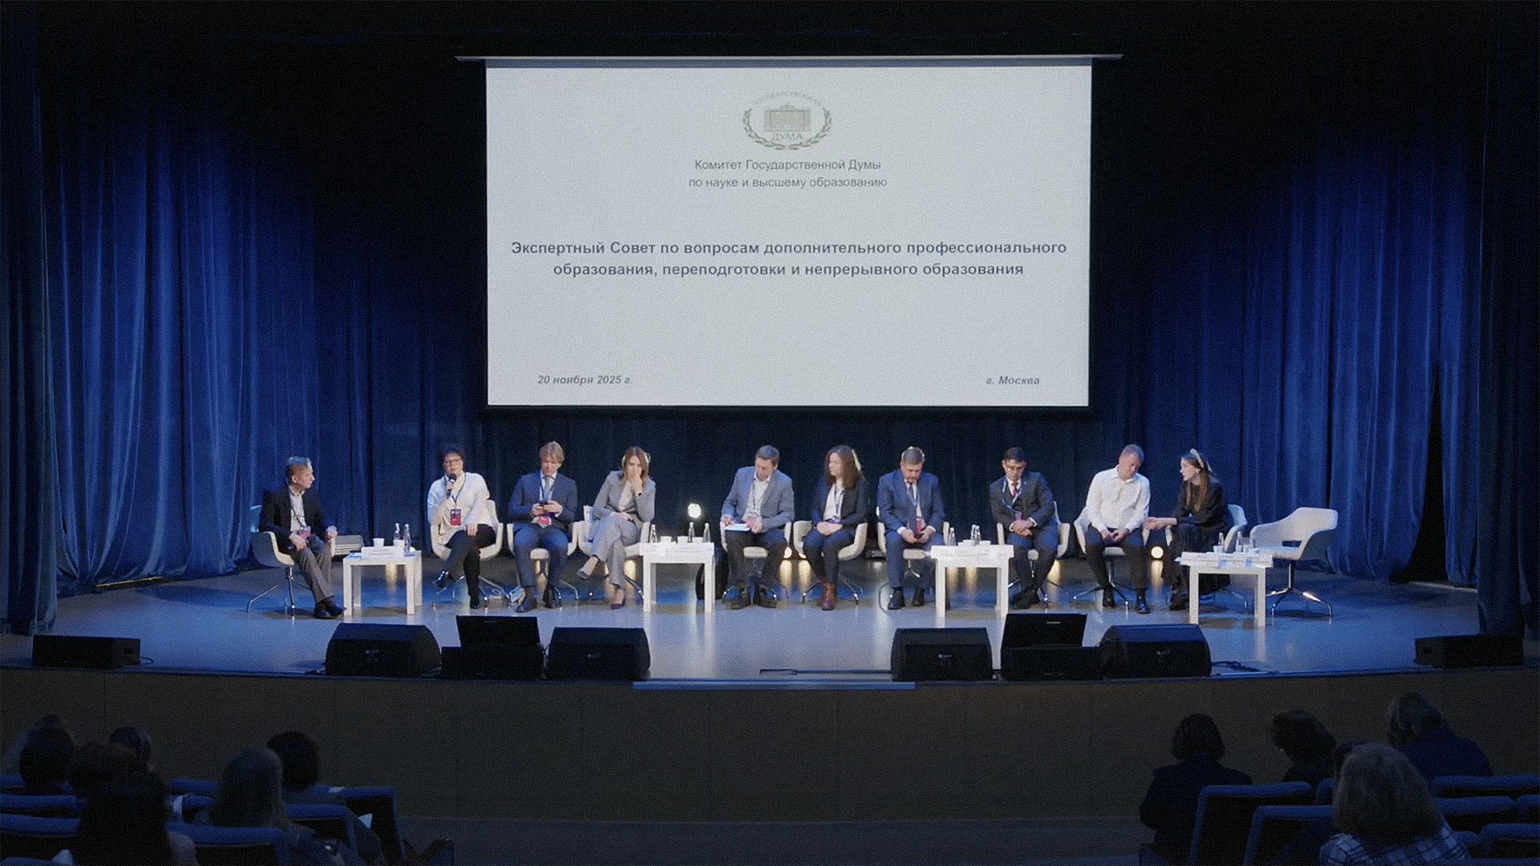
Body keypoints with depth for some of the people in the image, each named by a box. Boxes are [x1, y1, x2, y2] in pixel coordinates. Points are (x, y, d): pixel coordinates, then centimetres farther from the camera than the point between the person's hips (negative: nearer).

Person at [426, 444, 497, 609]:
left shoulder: (476, 480, 10)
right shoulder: (436, 487, 12)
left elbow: (480, 503, -10)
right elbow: (433, 521, 4)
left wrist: (472, 521, -31)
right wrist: (445, 497, -10)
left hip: (482, 530, -1)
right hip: (452, 535, 1)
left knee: (466, 536, -38)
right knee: (470, 548, -35)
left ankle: (447, 574, -55)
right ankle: (474, 596, -35)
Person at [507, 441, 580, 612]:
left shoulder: (569, 484, 19)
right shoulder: (525, 481, 20)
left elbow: (573, 517, 12)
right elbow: (512, 511, 11)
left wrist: (559, 510, -10)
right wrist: (531, 510, -9)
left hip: (554, 528, 0)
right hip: (529, 526, 0)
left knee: (560, 547, -36)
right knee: (520, 545, -36)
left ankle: (550, 591, -15)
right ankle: (529, 595, -33)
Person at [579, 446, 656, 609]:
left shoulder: (649, 486, 5)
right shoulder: (613, 478, 8)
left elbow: (647, 518, -5)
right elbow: (596, 508, 7)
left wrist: (638, 491, -14)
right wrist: (614, 514, -14)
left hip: (631, 530, -1)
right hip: (605, 526, 1)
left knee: (611, 522, -37)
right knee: (614, 540, -38)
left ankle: (593, 562, -54)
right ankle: (619, 590, -44)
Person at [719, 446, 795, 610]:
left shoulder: (784, 482, -2)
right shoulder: (742, 474, 6)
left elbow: (788, 514, -4)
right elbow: (729, 502, 15)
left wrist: (763, 523, -19)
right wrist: (727, 515, -9)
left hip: (767, 529, -1)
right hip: (742, 527, 1)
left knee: (779, 543, -35)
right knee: (732, 538, -34)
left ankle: (761, 589, -16)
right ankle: (743, 589, -24)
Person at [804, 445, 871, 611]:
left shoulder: (859, 484, 4)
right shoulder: (823, 482, 18)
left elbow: (861, 514, -4)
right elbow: (815, 508, 17)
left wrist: (838, 525, -15)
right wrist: (819, 523, -6)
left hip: (845, 528, -4)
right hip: (823, 526, 4)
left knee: (830, 544, -39)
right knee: (809, 545, -31)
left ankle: (831, 591, -26)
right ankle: (825, 585, -11)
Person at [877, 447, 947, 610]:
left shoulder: (932, 481, 9)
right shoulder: (887, 481, 2)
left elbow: (939, 511, 7)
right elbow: (884, 512, -5)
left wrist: (930, 529, -14)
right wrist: (902, 530, -22)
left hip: (925, 532, 2)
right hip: (899, 531, -1)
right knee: (893, 541, -37)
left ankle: (921, 589, -14)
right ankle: (897, 592, -29)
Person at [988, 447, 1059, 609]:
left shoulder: (1036, 480, 8)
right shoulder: (995, 488, 12)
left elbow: (1048, 506, -2)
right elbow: (999, 515, 5)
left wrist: (1030, 522, -18)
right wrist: (1013, 525, -17)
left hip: (1041, 525, -1)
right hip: (1017, 529, 1)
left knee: (1049, 549, -34)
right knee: (1015, 548, -35)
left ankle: (1031, 590, -16)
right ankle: (1029, 589, -17)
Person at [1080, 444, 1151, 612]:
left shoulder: (1143, 483, 7)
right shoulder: (1101, 478, 4)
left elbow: (1141, 512, 2)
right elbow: (1092, 508, 1)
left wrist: (1126, 530, -15)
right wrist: (1102, 529, -14)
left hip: (1128, 529, 0)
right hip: (1101, 526, 0)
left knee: (1137, 547, -33)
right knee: (1092, 545, -33)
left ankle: (1140, 596, -29)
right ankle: (1106, 589, -16)